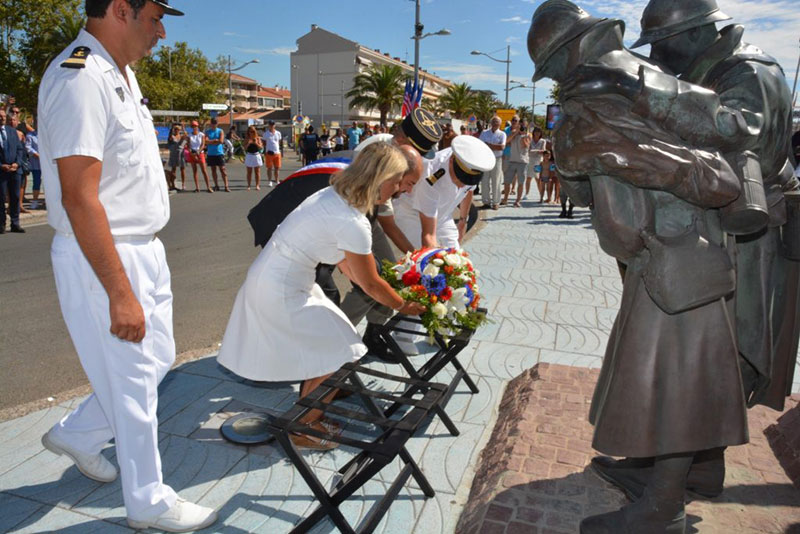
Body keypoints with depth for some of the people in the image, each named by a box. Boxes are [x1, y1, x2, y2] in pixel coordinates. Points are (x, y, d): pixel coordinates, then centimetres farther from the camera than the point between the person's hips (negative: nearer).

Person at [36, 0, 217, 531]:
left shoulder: (121, 73, 12)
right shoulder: (79, 79, -20)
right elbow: (80, 199, -25)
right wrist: (120, 293, -25)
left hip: (144, 249, 10)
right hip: (102, 261, -9)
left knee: (157, 360, 19)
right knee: (133, 382, 4)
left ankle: (76, 434, 43)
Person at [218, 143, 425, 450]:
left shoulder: (334, 194, 3)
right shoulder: (353, 223, -25)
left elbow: (343, 260, 14)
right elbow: (371, 285, -11)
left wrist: (388, 294, 17)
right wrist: (403, 306, 7)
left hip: (268, 277, 9)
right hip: (282, 293, -9)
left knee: (322, 345, 18)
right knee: (339, 355, 0)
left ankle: (309, 413, 34)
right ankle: (301, 430, 16)